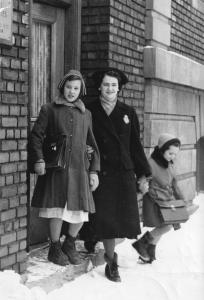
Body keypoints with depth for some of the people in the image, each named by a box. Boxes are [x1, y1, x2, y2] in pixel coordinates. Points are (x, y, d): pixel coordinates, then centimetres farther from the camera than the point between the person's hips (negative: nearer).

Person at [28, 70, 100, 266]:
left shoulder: (85, 114, 16)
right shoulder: (49, 110, 7)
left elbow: (92, 145, 17)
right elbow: (36, 136, 2)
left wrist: (94, 170, 9)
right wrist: (38, 159, -12)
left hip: (79, 169, 3)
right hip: (56, 168, -3)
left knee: (81, 213, -1)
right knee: (57, 210, -5)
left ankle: (70, 244, 26)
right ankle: (55, 248, 17)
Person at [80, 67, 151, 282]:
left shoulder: (128, 113, 9)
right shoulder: (89, 112, 2)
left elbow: (135, 145, 11)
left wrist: (143, 173, 10)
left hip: (123, 173, 2)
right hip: (99, 174, -2)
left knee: (122, 216, 0)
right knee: (105, 218, -2)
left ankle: (109, 254, 22)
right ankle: (111, 261, 9)